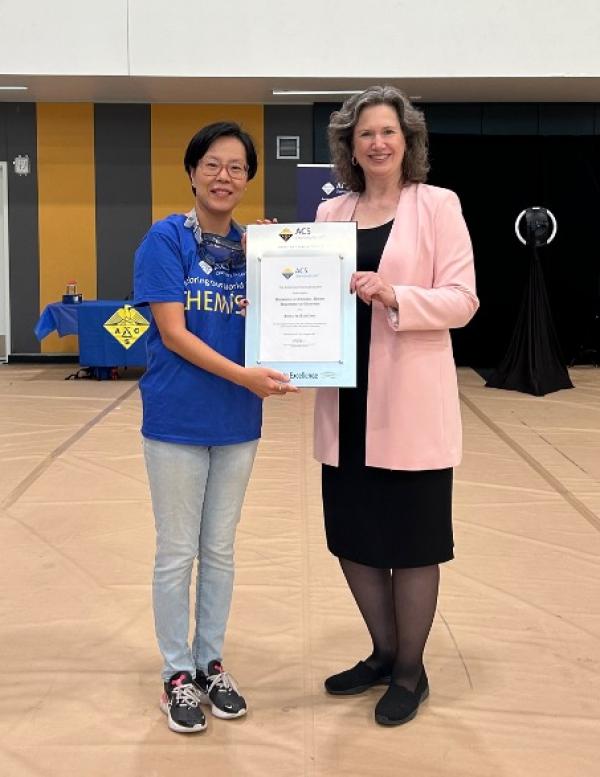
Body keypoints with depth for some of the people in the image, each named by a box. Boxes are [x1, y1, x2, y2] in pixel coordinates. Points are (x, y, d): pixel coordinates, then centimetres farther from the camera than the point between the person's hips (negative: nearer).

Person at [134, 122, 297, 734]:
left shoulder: (253, 245, 5)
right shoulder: (166, 239, -8)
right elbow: (173, 333, -15)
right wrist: (244, 376, -25)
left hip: (236, 421, 4)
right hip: (177, 419, -4)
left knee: (220, 550, 14)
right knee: (177, 552, 7)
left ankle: (210, 663, 30)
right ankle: (177, 673, 23)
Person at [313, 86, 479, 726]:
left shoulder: (437, 205, -2)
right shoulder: (331, 213, 11)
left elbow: (462, 300, -8)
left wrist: (394, 297, -23)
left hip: (410, 401, -5)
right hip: (347, 400, 5)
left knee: (410, 541, 6)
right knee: (352, 534, 12)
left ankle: (410, 672, 26)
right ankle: (384, 653, 35)